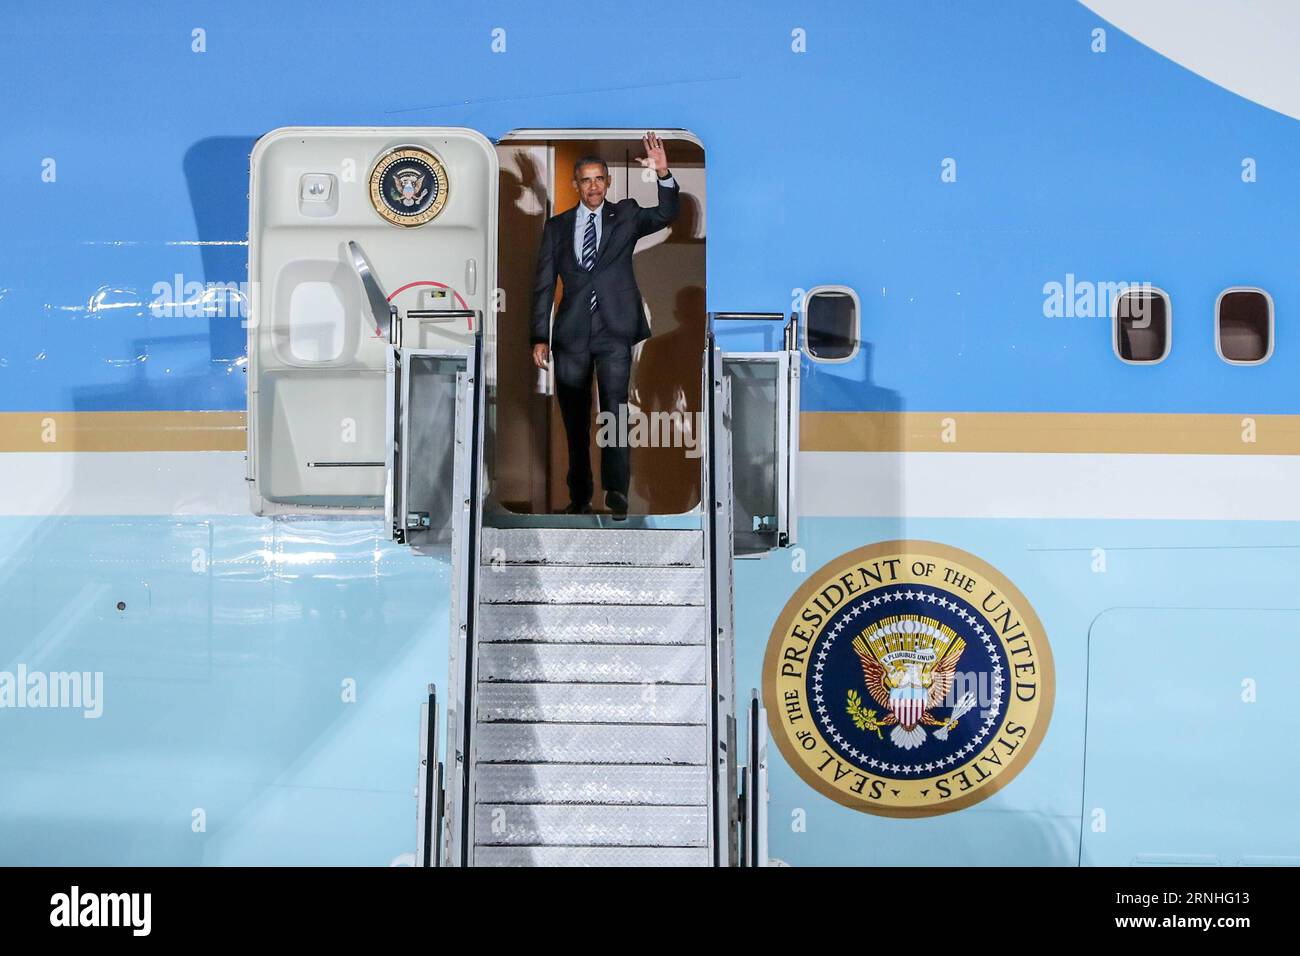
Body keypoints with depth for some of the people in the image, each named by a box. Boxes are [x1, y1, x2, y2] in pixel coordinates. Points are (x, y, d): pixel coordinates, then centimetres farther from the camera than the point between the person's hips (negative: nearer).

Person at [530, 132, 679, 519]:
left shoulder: (625, 215, 9)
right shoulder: (557, 226, 11)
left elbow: (665, 215, -9)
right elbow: (544, 284, 9)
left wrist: (663, 174, -26)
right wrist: (540, 337, 2)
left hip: (615, 330, -2)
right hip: (571, 333, 2)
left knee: (615, 404, -18)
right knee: (575, 420, 7)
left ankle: (616, 490, -22)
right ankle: (579, 497, 16)